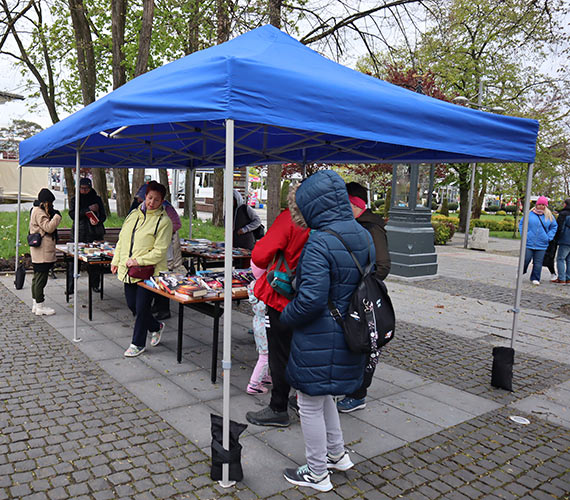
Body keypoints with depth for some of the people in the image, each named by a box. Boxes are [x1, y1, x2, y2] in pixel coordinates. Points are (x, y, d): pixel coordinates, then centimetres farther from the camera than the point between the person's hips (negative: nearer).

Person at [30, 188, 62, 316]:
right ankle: (40, 306, 0)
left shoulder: (37, 210, 18)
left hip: (39, 252, 11)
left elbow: (47, 227, 20)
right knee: (41, 278, -6)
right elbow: (49, 228, -21)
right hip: (43, 252, -11)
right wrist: (57, 215, -13)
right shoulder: (39, 212, -14)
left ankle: (35, 304, 24)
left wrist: (51, 214, 8)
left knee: (37, 277, 15)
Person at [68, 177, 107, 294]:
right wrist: (88, 209, -11)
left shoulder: (97, 199, 11)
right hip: (78, 234, 0)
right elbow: (72, 215, -4)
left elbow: (103, 216, 8)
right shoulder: (75, 200, 11)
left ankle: (95, 284, 14)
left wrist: (97, 221, -14)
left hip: (94, 234, 1)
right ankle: (70, 287, 3)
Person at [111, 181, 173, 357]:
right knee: (132, 305, 14)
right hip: (128, 270, 7)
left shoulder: (164, 221, -10)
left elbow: (160, 251, -14)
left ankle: (138, 344, 16)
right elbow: (122, 239, 18)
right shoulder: (133, 214, 10)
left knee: (141, 307, -1)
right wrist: (116, 260, 14)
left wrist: (139, 260, -18)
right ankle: (156, 327, 37)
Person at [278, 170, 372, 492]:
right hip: (350, 337, 9)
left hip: (319, 339, -8)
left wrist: (286, 316, -10)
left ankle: (317, 474, 28)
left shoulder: (320, 242, -23)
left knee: (311, 405, 11)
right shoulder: (364, 235, 3)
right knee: (324, 396, 28)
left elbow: (311, 299, -28)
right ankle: (337, 454, 42)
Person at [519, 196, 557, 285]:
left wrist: (549, 237, 3)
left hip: (541, 244, 1)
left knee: (538, 263, 4)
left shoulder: (549, 216, 5)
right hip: (529, 243, -1)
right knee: (526, 259, 0)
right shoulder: (529, 214, 1)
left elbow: (554, 227, 15)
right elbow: (521, 224, 10)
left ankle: (535, 278, 14)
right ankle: (521, 272, 25)